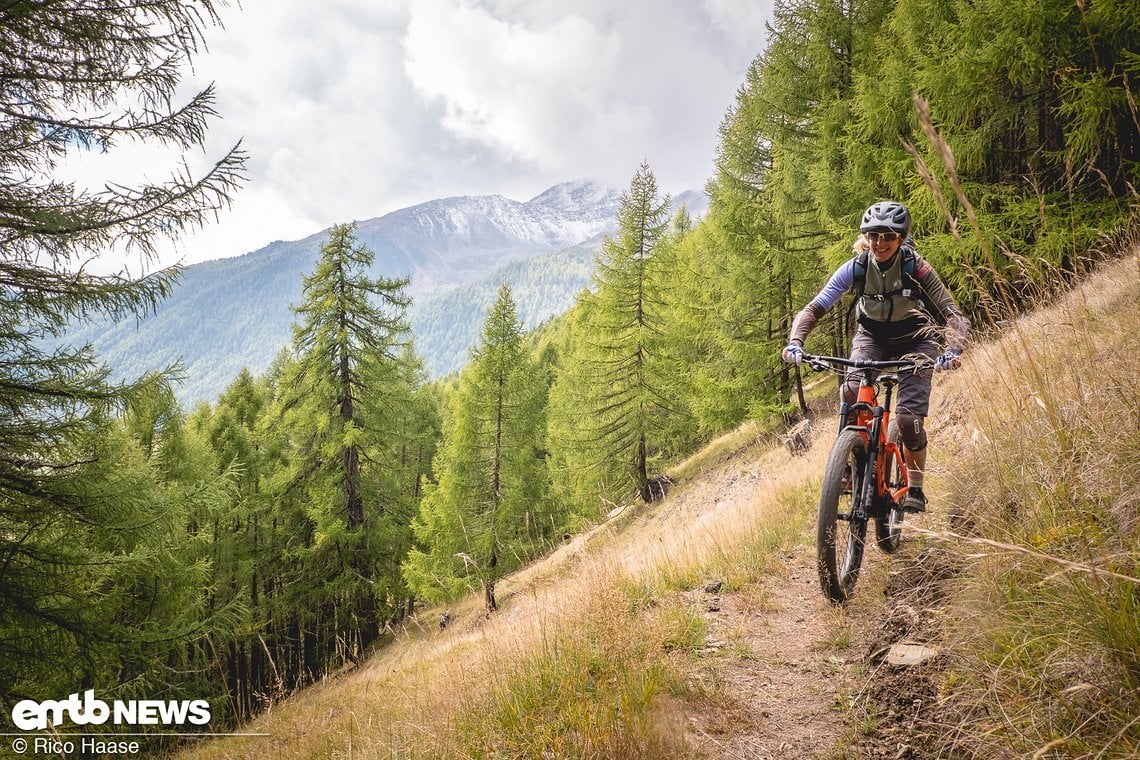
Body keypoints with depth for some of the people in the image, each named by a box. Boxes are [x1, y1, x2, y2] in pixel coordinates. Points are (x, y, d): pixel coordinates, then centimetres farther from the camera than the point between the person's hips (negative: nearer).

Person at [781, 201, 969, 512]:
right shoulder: (855, 268, -19)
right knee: (853, 393, -29)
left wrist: (953, 351, -48)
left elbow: (954, 315, -28)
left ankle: (915, 488, 5)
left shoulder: (916, 268, -24)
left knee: (909, 419, -18)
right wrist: (795, 341, -41)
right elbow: (814, 308, -22)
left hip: (915, 342, -2)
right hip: (871, 337, 2)